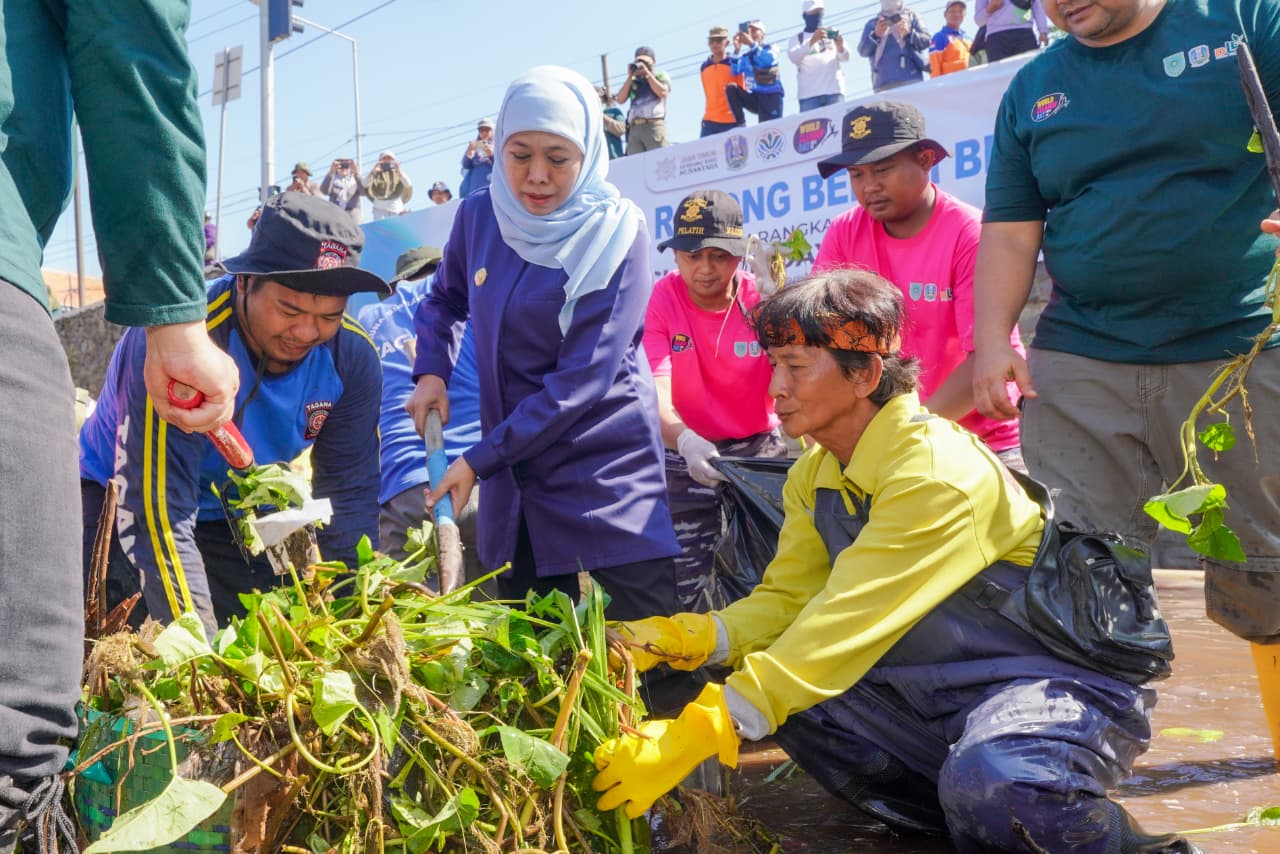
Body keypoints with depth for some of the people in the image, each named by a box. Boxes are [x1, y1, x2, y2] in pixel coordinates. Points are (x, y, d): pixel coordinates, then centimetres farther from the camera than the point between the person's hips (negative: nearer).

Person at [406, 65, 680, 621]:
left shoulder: (614, 232, -13)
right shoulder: (478, 216, 1)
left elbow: (582, 377, -18)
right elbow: (445, 299, 22)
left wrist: (479, 460, -17)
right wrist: (432, 371, 3)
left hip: (606, 471, -4)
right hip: (513, 475, 5)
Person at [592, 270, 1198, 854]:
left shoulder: (937, 474, -25)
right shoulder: (813, 475, 3)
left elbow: (846, 627, -31)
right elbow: (786, 601, 1)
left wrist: (699, 733, -33)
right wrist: (681, 639, -18)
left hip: (1053, 683, -8)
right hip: (936, 696, 8)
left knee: (990, 787, -38)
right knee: (778, 690, -11)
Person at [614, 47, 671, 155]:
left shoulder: (661, 76, 18)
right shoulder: (632, 81, 25)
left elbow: (662, 92, -2)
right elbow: (620, 100, 12)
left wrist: (647, 73, 3)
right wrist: (630, 77, 8)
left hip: (654, 125, -3)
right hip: (634, 128, 3)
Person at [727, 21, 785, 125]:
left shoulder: (770, 48, 5)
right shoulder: (746, 55, 14)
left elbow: (770, 60, -21)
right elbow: (735, 71, -5)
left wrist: (752, 44, -26)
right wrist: (737, 49, -14)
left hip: (771, 96, -4)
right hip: (754, 98, 4)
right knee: (730, 88, -18)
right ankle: (740, 124, -19)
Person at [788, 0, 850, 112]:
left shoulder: (832, 34, 20)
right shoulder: (799, 38, 14)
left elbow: (845, 58, 10)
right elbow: (793, 57, -6)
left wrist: (840, 48, -14)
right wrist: (812, 41, -22)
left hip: (834, 90, 2)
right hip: (809, 93, -2)